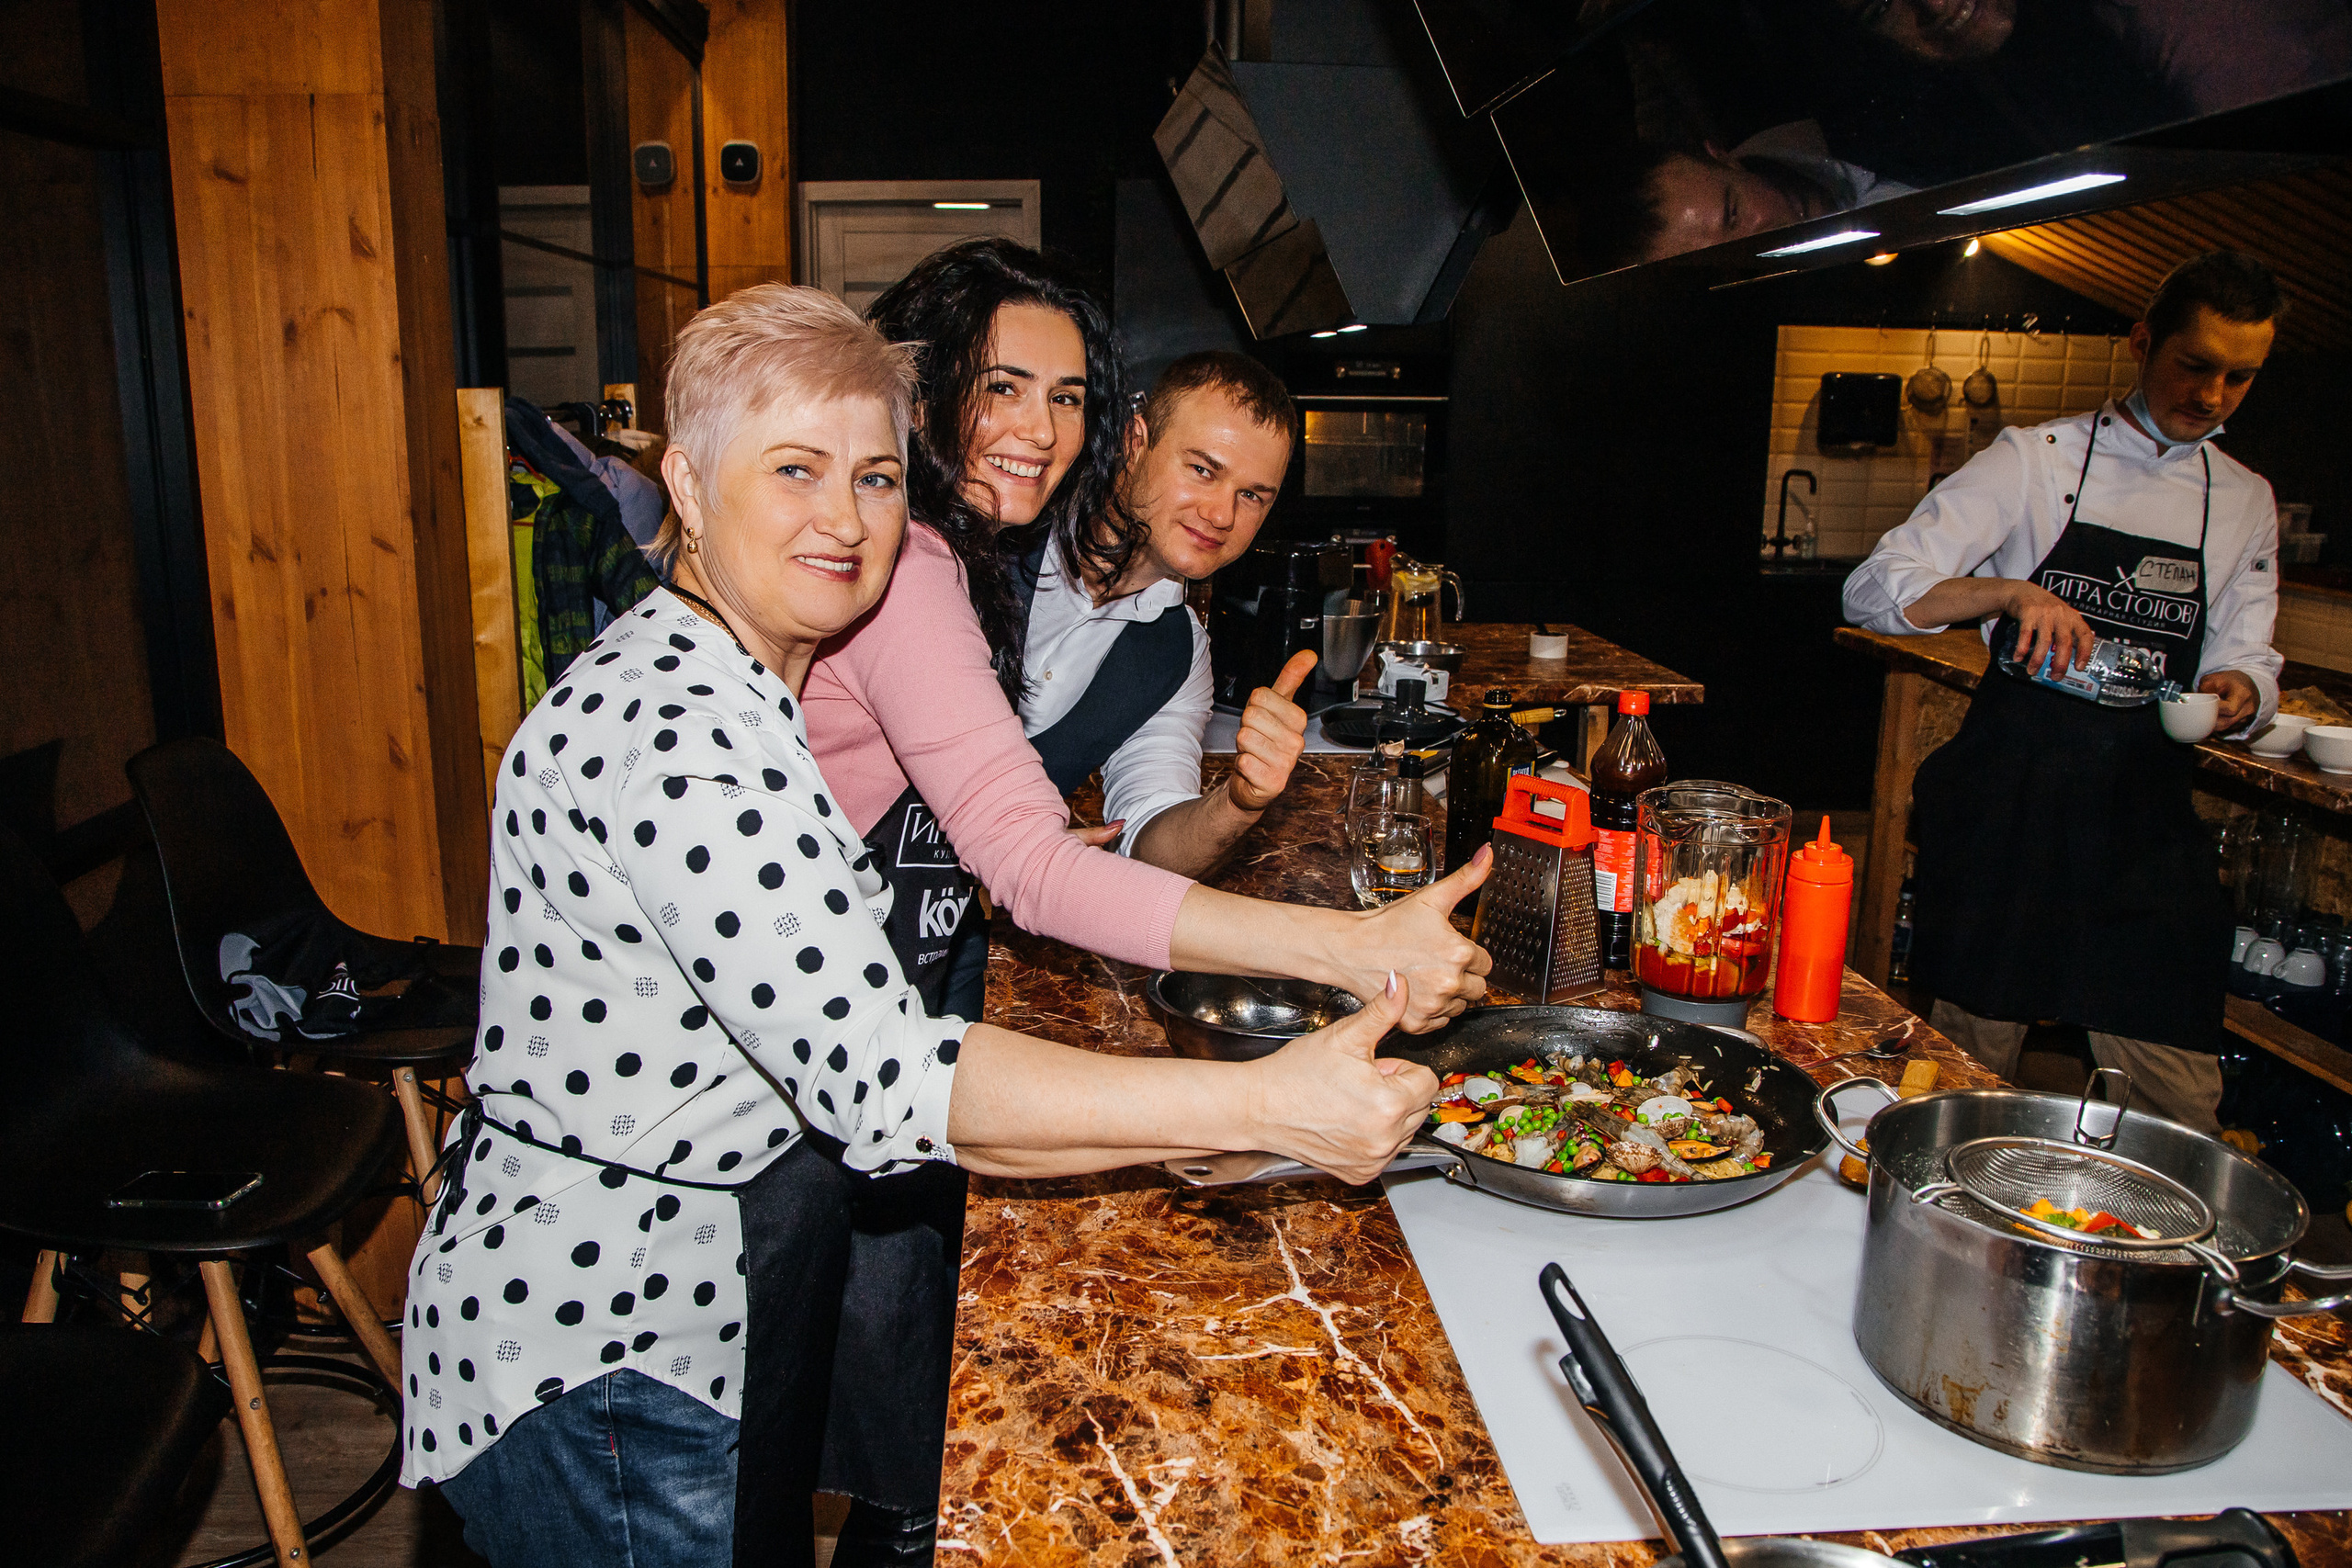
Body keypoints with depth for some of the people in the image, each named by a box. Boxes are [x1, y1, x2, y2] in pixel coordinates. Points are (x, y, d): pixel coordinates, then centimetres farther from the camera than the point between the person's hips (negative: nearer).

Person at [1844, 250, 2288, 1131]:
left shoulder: (2245, 503, 14)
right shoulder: (2037, 460, 0)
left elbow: (2244, 657, 15)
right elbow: (1875, 594, -8)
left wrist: (2240, 691, -9)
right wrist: (2010, 593, -26)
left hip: (2147, 826, 4)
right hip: (2005, 813, -3)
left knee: (2179, 1109, 2)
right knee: (1972, 1067, 7)